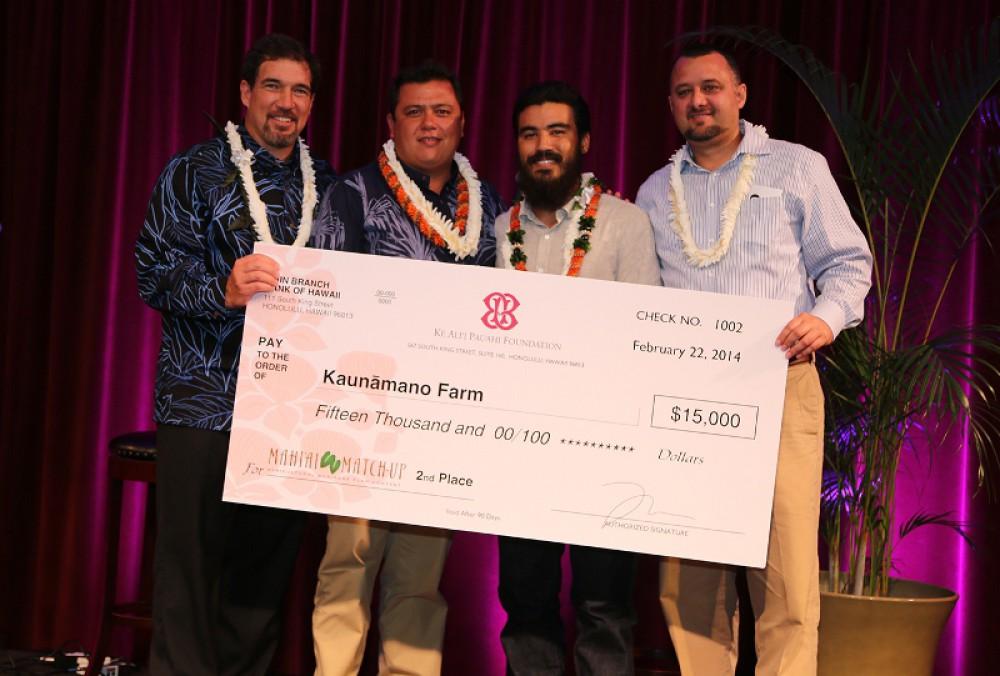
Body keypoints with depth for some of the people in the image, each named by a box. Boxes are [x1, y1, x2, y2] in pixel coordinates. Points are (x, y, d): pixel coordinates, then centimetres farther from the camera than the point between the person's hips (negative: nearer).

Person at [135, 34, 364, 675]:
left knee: (266, 571, 8)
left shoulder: (330, 188, 15)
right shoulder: (197, 172, 3)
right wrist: (224, 290, -23)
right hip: (205, 404, -4)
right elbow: (155, 273, -5)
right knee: (191, 563, -3)